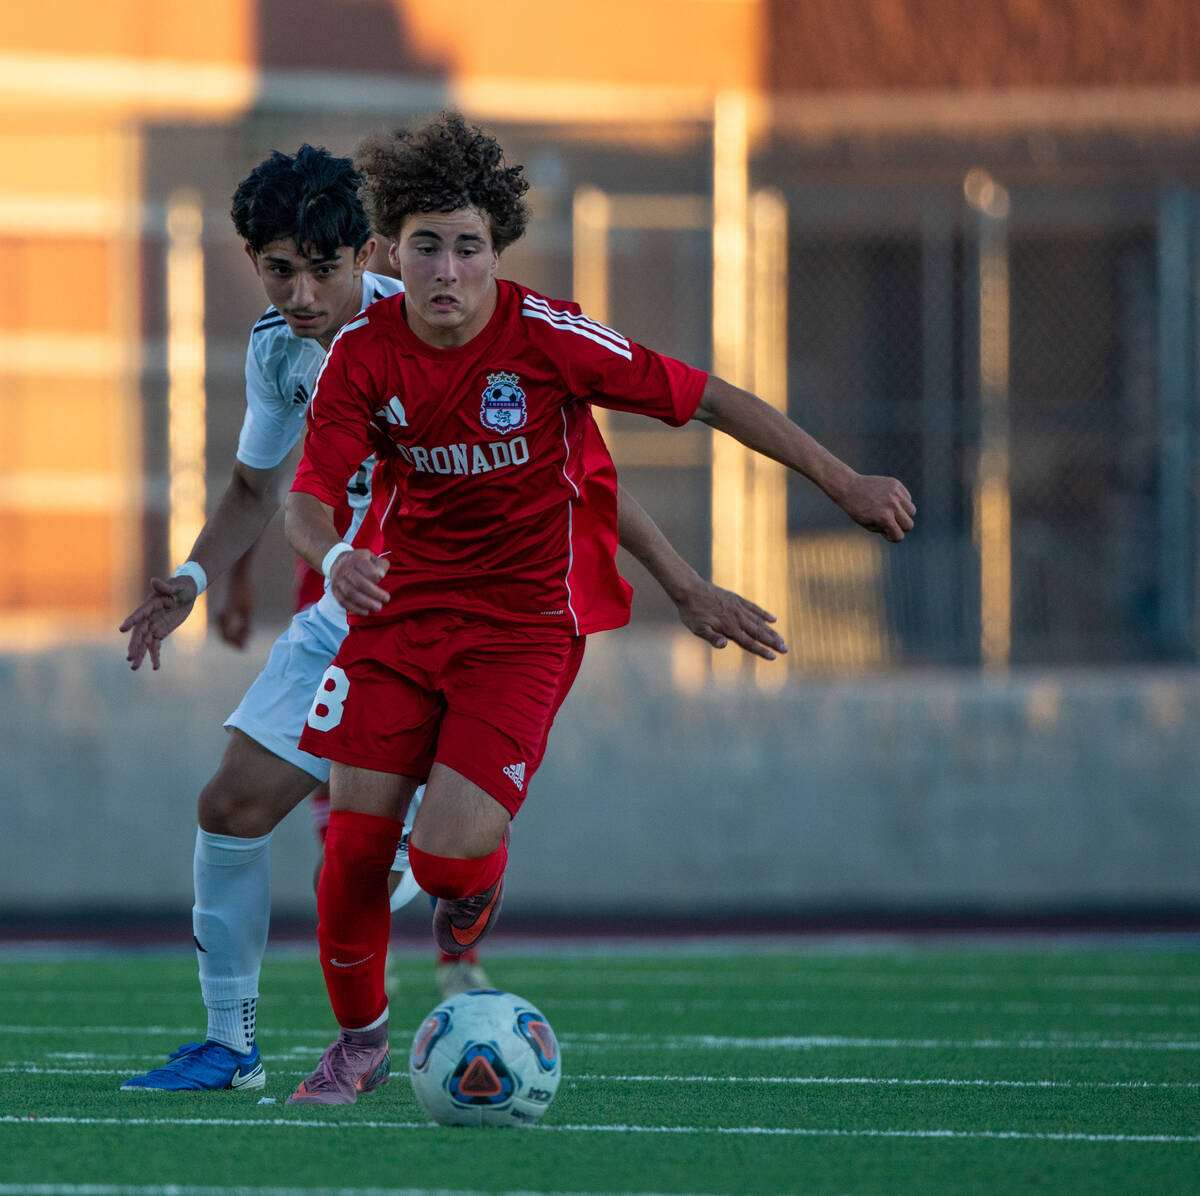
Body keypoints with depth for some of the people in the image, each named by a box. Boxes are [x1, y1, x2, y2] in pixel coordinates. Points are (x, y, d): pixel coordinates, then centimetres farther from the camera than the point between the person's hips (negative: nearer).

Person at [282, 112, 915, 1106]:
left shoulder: (546, 336, -17)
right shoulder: (364, 355, -8)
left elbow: (705, 399, -9)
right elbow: (307, 497, -10)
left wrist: (846, 484, -8)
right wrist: (334, 556, -35)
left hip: (526, 622, -3)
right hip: (400, 605, 3)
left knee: (447, 856, -16)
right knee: (355, 838, -3)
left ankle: (477, 885, 25)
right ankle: (359, 1040, 23)